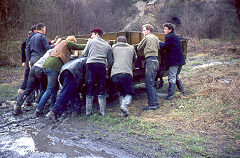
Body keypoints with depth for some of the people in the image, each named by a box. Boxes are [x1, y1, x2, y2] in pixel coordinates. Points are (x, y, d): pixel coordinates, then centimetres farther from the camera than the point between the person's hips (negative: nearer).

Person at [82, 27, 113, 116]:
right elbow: (110, 62, 18)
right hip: (102, 66, 2)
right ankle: (102, 111, 6)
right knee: (101, 90, 8)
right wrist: (109, 66, 37)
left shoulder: (91, 41, 13)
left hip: (91, 65, -2)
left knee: (90, 89, 4)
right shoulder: (107, 45, 20)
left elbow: (84, 54, 14)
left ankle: (88, 111, 7)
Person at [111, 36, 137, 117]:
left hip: (114, 74, 2)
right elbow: (135, 59, 35)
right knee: (129, 93, 12)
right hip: (126, 73, -2)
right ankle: (124, 105, -15)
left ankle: (123, 112, 10)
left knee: (122, 92, 20)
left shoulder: (113, 47, 22)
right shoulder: (131, 48, 23)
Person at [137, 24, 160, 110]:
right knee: (152, 84, 12)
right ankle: (156, 103, 14)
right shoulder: (156, 38, 21)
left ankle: (152, 105, -7)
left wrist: (144, 48, 26)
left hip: (150, 60, -8)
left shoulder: (147, 37, -1)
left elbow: (138, 48, 7)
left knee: (149, 84, -8)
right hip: (155, 60, 9)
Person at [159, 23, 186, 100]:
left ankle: (170, 95, -5)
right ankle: (182, 91, 26)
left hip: (174, 61, -9)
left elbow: (164, 46, -13)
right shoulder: (176, 36, 19)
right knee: (176, 76, 22)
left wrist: (159, 43, 5)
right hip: (180, 60, 9)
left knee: (171, 78, -7)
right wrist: (162, 44, 16)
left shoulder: (169, 36, -9)